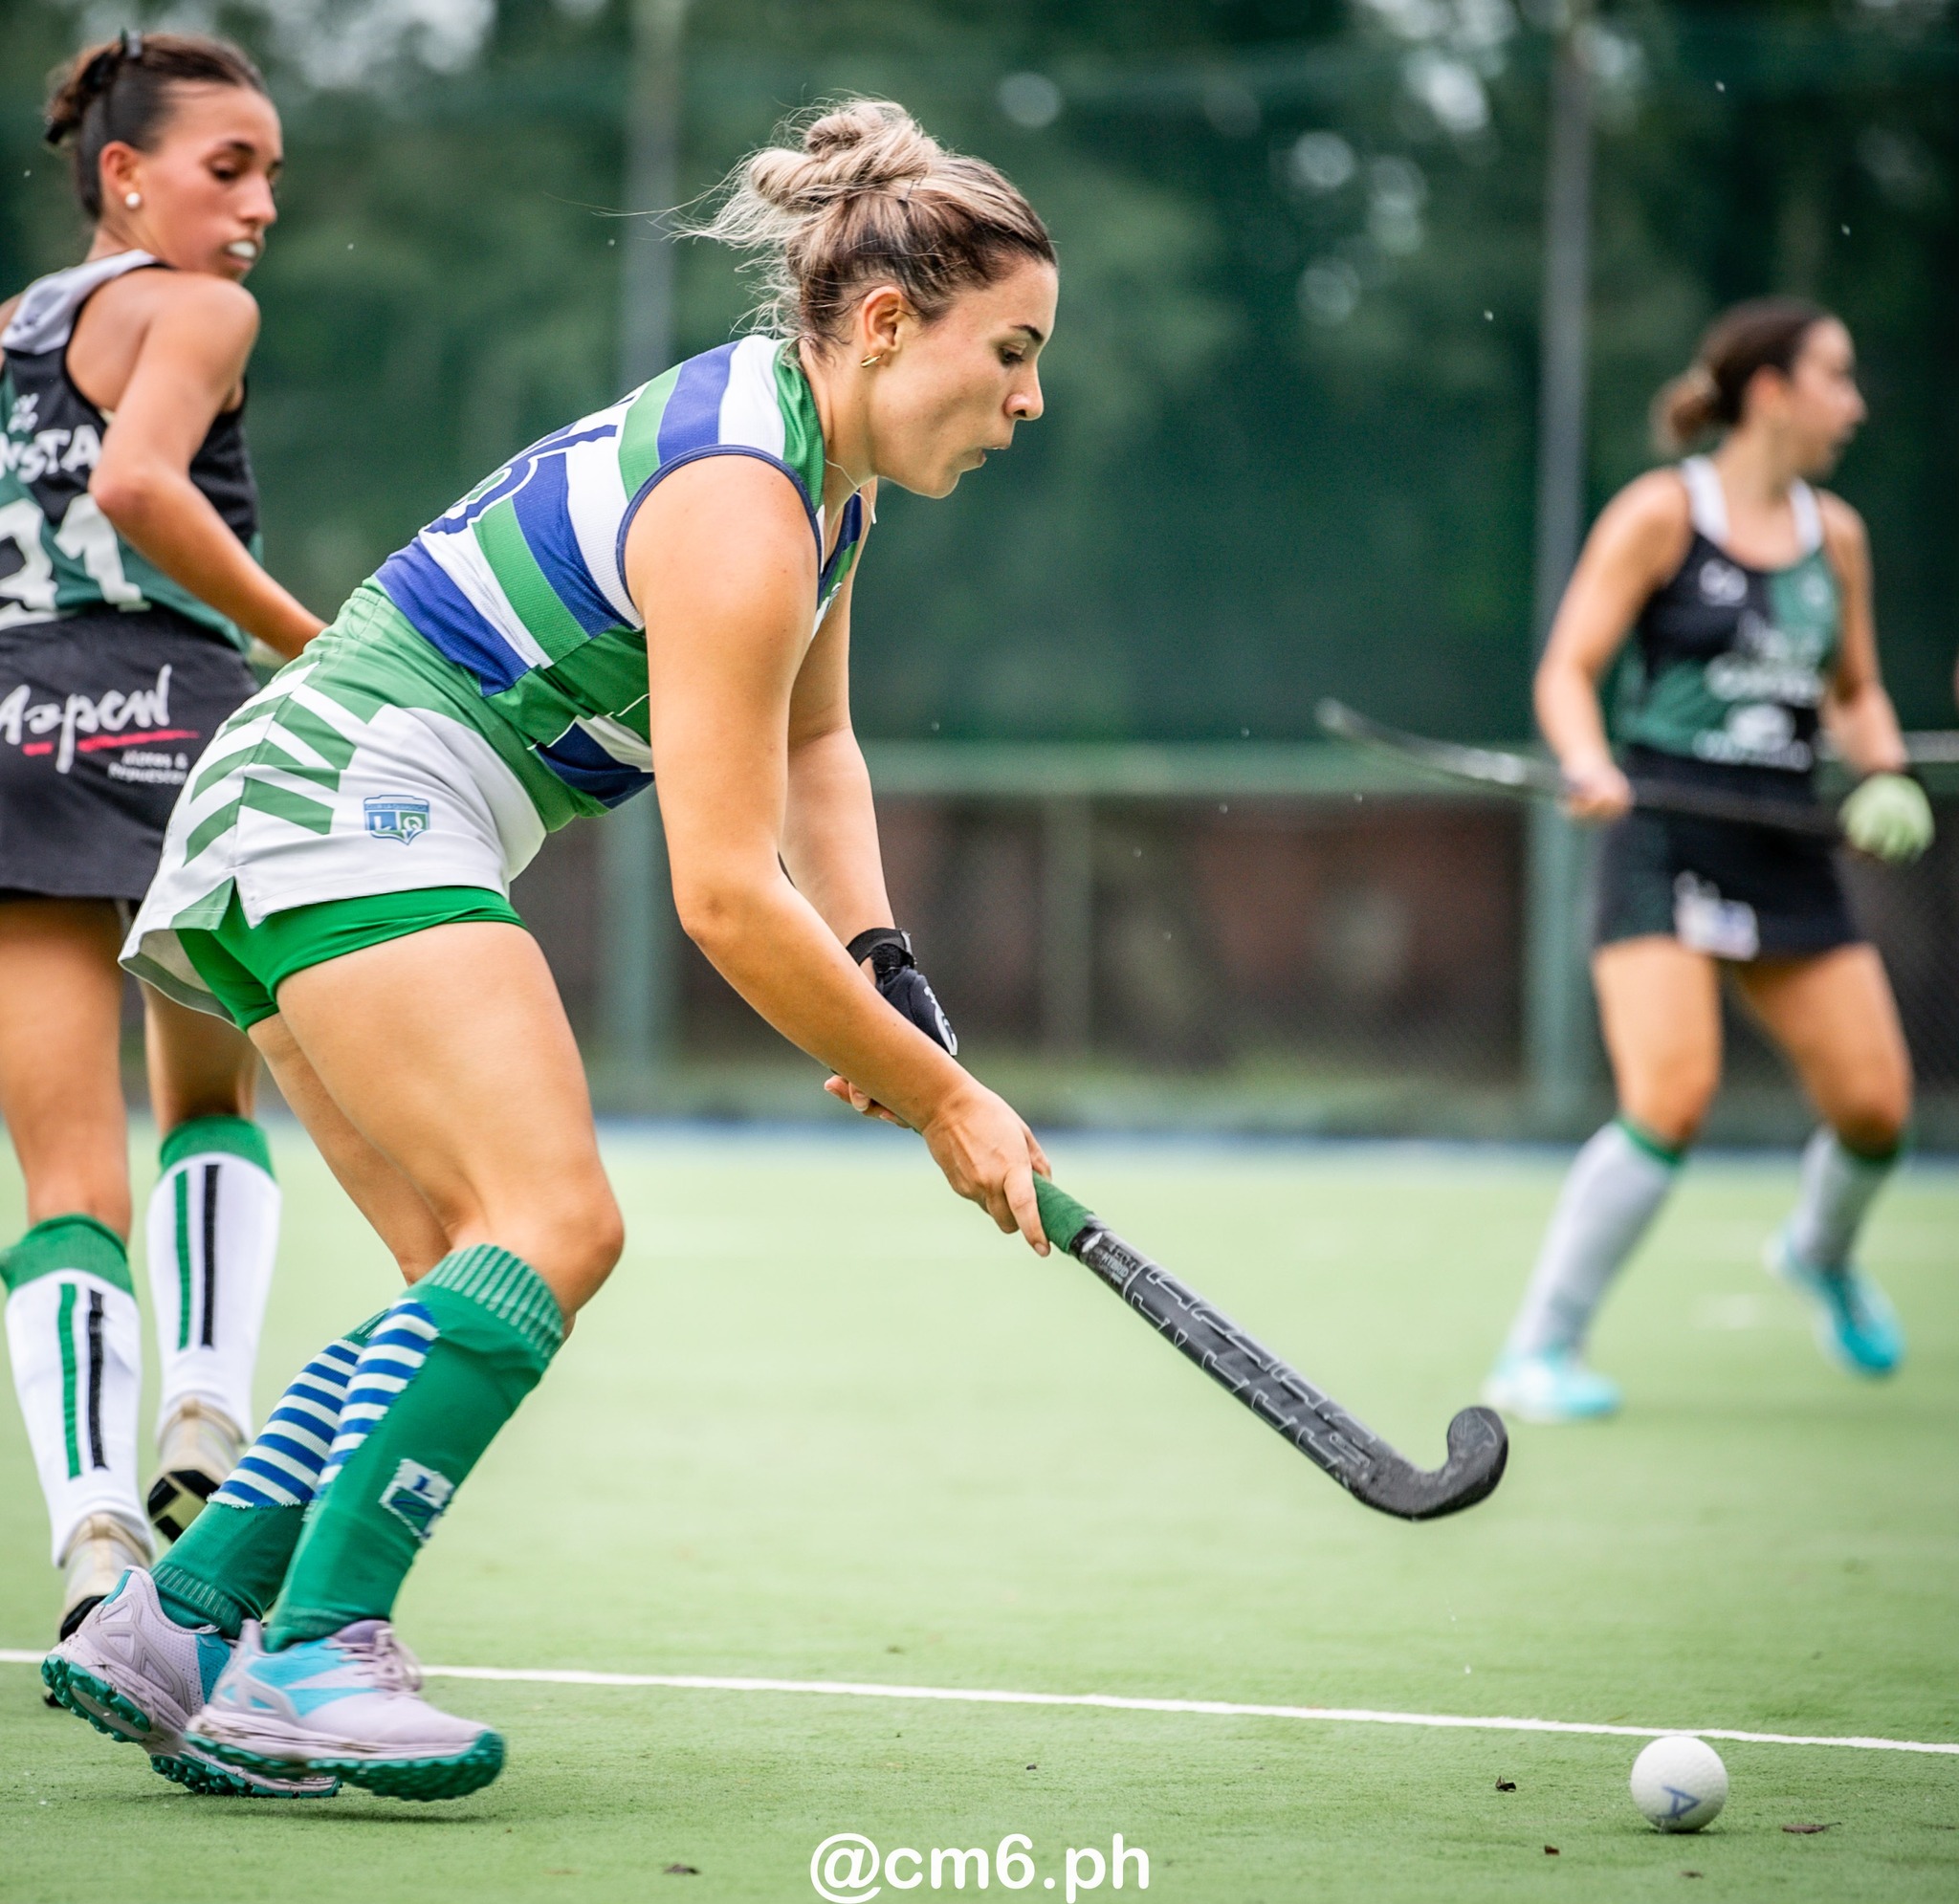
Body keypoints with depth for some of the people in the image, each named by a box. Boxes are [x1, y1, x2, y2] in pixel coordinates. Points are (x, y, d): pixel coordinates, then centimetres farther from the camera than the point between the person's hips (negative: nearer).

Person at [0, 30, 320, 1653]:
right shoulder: (194, 310, 0)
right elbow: (136, 482, -18)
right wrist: (316, 644, -14)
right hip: (171, 724, -4)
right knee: (217, 1105, 21)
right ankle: (203, 1413, 3)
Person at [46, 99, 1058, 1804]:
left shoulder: (822, 463, 12)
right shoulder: (737, 513, -20)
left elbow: (816, 749, 26)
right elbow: (724, 897, -22)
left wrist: (888, 989, 11)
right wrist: (940, 1101, -14)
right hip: (353, 795, -10)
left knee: (476, 1275, 4)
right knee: (554, 1221, -21)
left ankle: (167, 1626, 2)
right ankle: (310, 1655, -25)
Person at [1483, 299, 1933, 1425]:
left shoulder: (1836, 537, 12)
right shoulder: (1662, 514, -5)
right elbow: (1569, 670, -5)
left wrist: (1885, 773, 3)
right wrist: (1589, 764, -24)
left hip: (1788, 854, 6)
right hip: (1666, 837, -6)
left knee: (1875, 1102, -1)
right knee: (1672, 1100, -21)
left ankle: (1823, 1255, 36)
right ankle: (1539, 1352, -9)